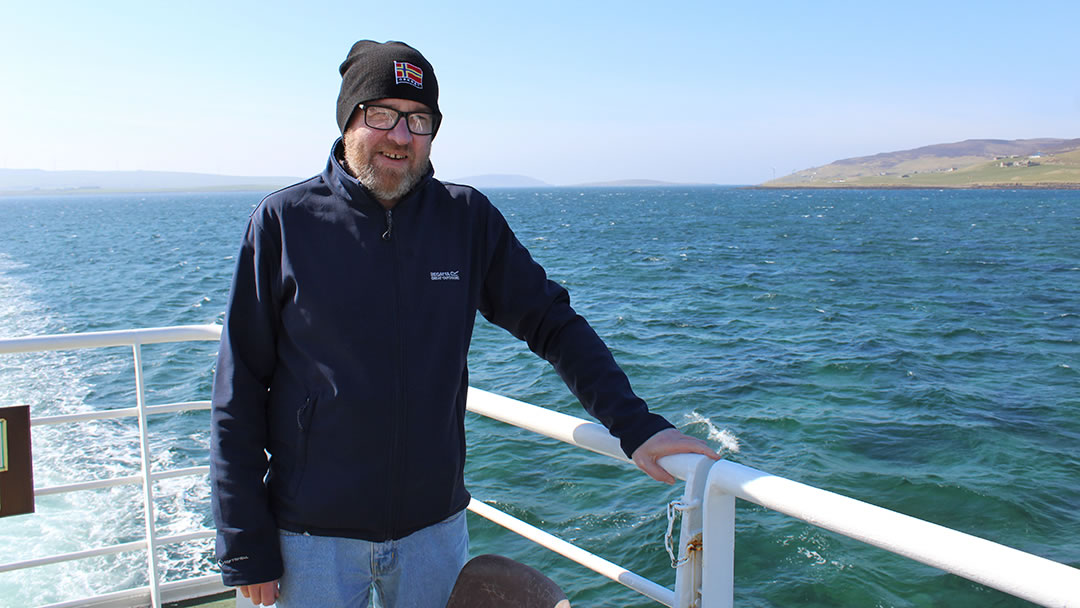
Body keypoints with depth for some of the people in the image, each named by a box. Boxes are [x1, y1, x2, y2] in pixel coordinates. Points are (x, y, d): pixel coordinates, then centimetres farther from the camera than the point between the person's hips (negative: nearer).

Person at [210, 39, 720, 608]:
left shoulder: (468, 218, -2)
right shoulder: (284, 222, -7)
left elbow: (552, 323, 3)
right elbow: (239, 395, -5)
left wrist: (637, 426, -8)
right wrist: (246, 547, -6)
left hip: (436, 523, 2)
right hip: (313, 535, -2)